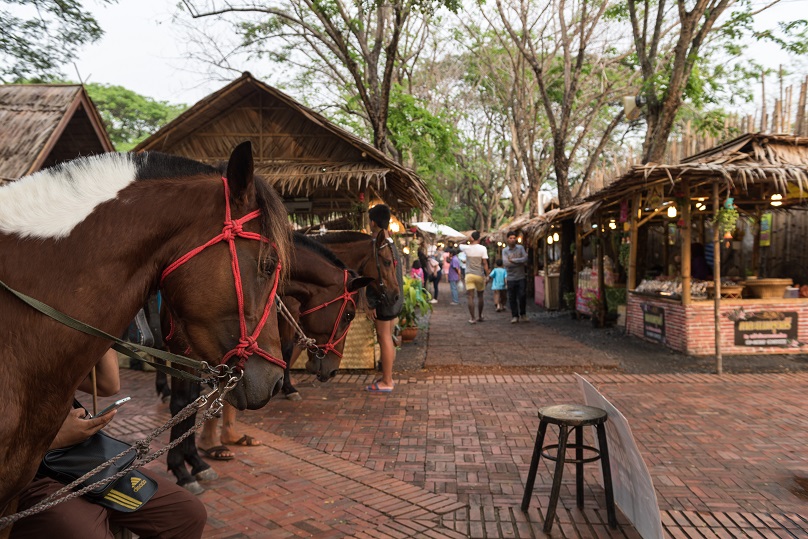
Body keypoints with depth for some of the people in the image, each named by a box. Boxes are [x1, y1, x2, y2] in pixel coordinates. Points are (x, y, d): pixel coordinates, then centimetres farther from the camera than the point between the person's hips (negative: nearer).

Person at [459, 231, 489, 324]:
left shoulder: (466, 248, -3)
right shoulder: (482, 248, -6)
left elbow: (460, 246, 20)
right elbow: (485, 263, -8)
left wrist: (469, 241, 11)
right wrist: (487, 275, -3)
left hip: (469, 275, 0)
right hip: (480, 275, 0)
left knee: (470, 297, -1)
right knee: (480, 296, 16)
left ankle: (472, 318, -7)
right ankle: (479, 317, 26)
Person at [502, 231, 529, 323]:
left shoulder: (520, 248, 4)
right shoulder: (505, 250, 1)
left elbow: (525, 258, -11)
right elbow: (506, 263, -13)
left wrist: (513, 260, -13)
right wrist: (521, 262, -10)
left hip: (521, 277, 0)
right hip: (511, 278, 0)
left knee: (522, 296, -2)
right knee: (512, 298, 4)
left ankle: (523, 314, 17)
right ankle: (515, 316, 16)